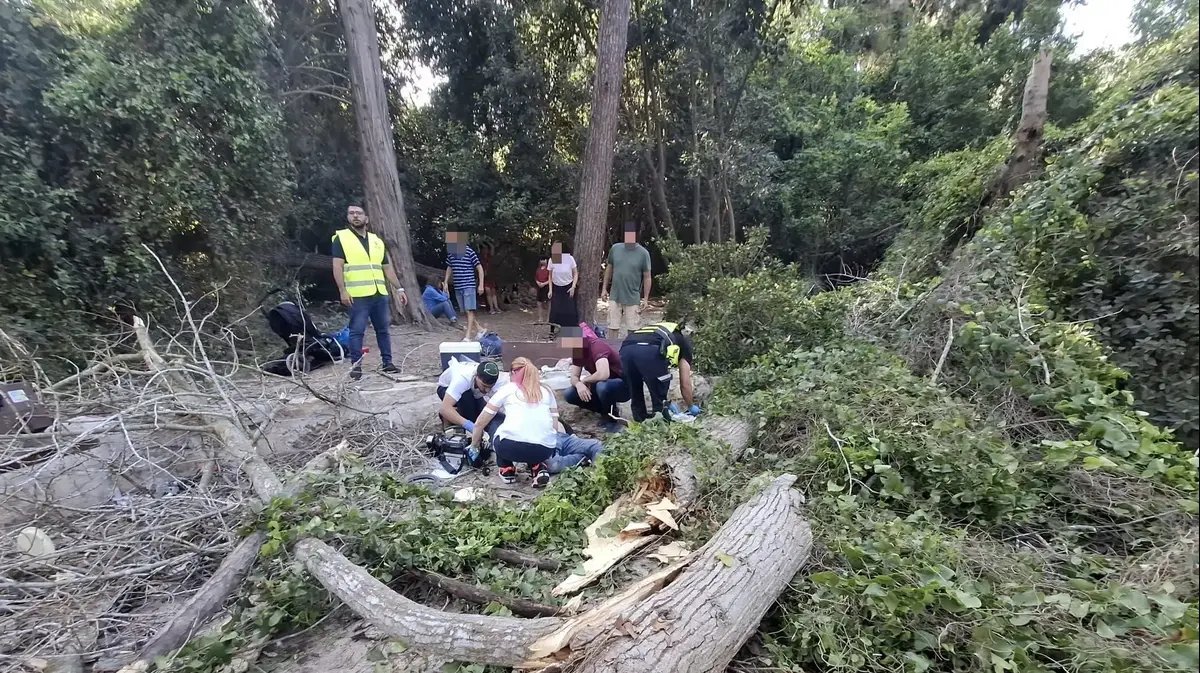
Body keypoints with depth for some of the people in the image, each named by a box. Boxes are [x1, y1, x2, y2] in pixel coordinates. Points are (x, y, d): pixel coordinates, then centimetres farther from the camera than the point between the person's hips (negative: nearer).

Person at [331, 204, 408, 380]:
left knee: (383, 329, 9)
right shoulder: (341, 238, 3)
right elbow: (337, 267, -5)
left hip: (380, 294, 5)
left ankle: (387, 363, 17)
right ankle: (356, 366, 5)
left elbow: (387, 268, 19)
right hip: (358, 296, -5)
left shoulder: (377, 241, 17)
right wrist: (343, 291, -16)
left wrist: (399, 289, 12)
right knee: (357, 331, -2)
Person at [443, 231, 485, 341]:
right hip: (457, 287, 6)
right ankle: (479, 329, 23)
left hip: (469, 286, -6)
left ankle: (468, 336, -10)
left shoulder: (470, 252, -9)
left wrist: (481, 284, -10)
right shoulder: (450, 253, 7)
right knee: (465, 311, 9)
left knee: (469, 310, -9)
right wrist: (446, 282, 16)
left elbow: (480, 268, -6)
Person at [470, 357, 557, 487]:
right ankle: (539, 469, 12)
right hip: (545, 449, 2)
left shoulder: (507, 389, 17)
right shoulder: (547, 390, 22)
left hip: (511, 446, -2)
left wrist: (474, 445, 39)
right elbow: (555, 426, 16)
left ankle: (507, 470, 23)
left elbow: (480, 423, 22)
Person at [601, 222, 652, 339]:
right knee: (613, 328, 9)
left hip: (633, 299, -2)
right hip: (615, 297, 2)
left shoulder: (643, 253, -7)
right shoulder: (615, 248, 0)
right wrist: (604, 289, 10)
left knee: (633, 330, 4)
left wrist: (645, 299, -5)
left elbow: (647, 277, -3)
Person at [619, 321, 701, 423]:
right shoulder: (684, 344, 32)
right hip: (649, 351, -5)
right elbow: (685, 384, 29)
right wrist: (691, 406, 46)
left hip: (626, 349, 6)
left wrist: (667, 404, 59)